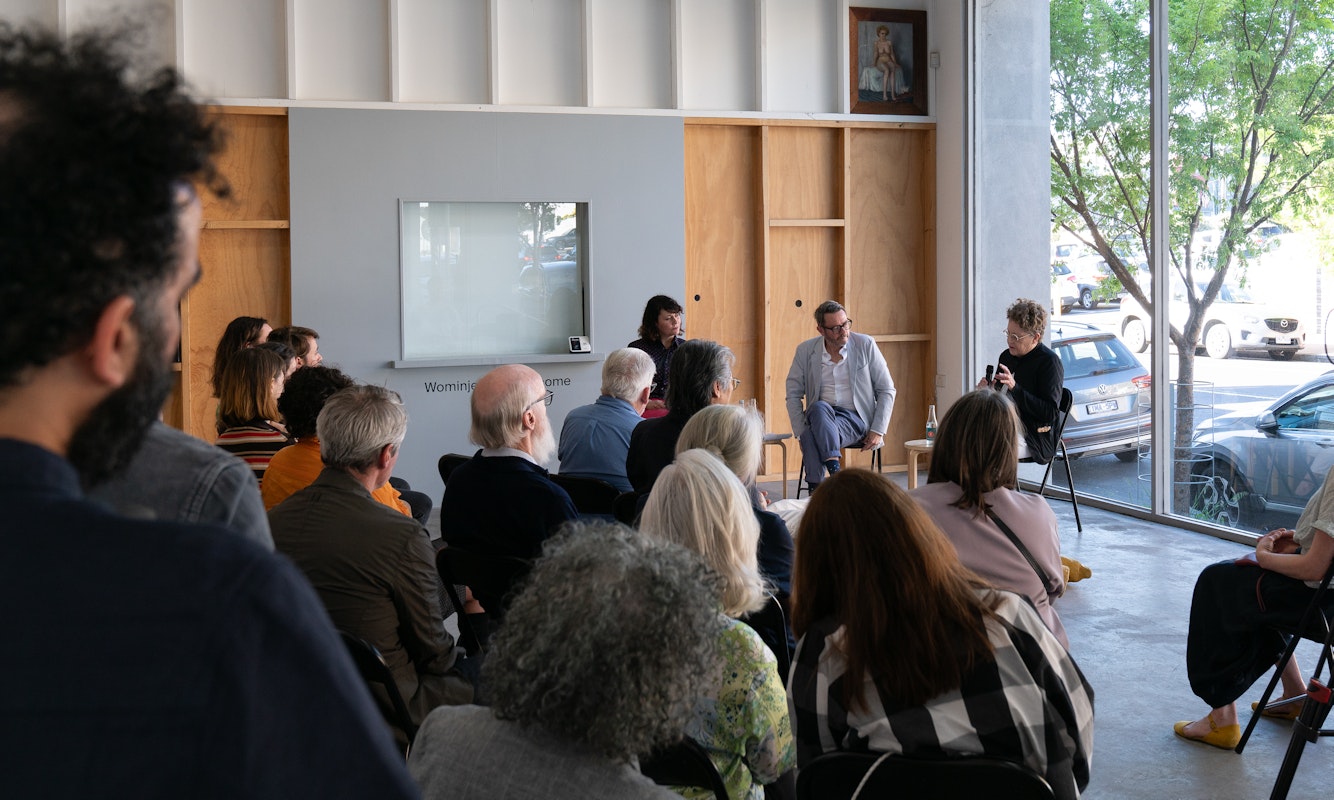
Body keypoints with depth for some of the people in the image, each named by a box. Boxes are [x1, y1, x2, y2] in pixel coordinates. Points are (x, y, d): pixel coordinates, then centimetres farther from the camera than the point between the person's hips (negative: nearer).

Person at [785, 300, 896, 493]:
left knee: (813, 436, -33)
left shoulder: (865, 345, 1)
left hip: (855, 418, -2)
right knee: (819, 407, -36)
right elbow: (793, 395, 8)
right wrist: (801, 431, -7)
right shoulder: (805, 351, 5)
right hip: (819, 416, 2)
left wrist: (878, 431, -6)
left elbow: (887, 391, 4)